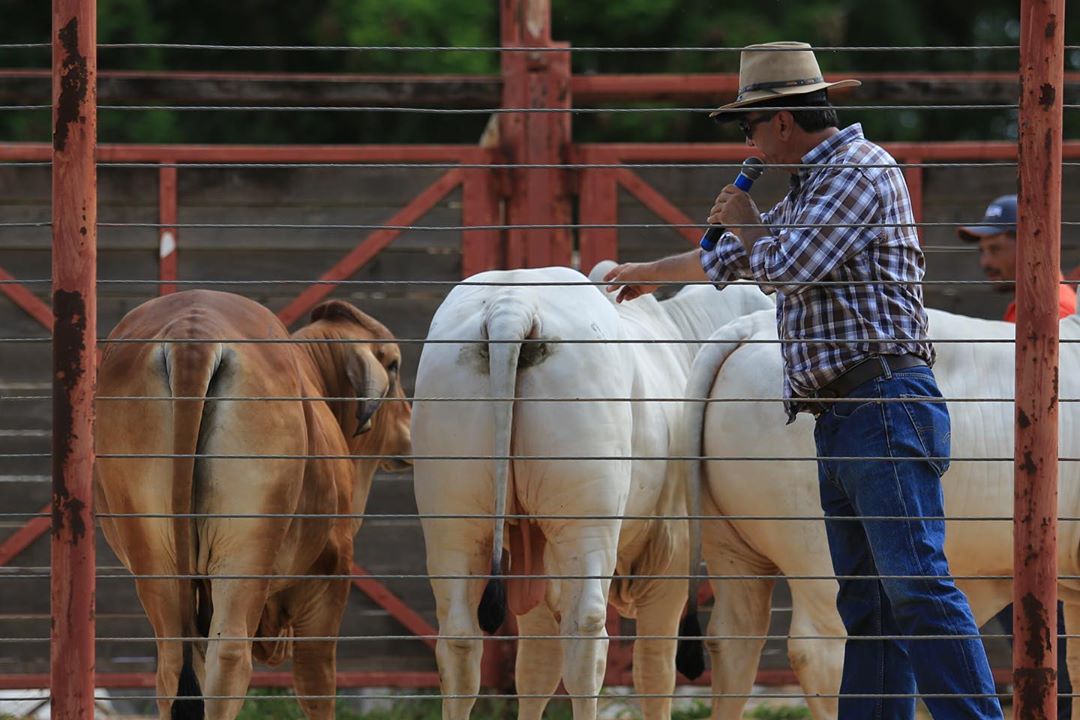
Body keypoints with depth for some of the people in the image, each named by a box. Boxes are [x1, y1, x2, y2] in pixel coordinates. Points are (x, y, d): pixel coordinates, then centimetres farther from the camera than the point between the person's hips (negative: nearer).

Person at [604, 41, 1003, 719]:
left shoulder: (861, 170, -6)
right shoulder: (810, 188, 24)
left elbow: (789, 268, -15)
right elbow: (733, 258, 42)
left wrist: (745, 223, 6)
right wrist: (648, 272, 56)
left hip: (885, 406, -10)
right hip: (839, 423, 10)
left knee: (917, 586, -17)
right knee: (866, 604, 5)